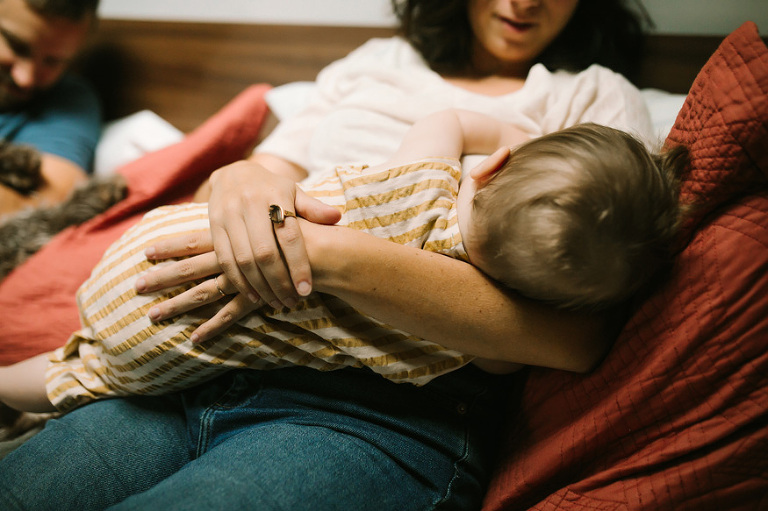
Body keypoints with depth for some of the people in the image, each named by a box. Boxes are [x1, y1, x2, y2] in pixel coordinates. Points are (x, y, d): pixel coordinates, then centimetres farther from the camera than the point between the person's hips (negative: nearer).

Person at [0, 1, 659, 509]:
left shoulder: (598, 100, 9)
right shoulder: (375, 63, 24)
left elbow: (575, 335, -8)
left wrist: (332, 258, -17)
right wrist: (242, 180, -8)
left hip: (393, 413, -3)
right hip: (214, 372, 4)